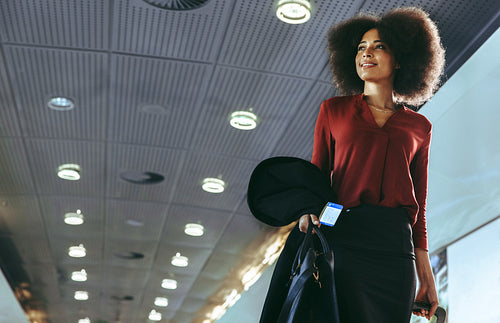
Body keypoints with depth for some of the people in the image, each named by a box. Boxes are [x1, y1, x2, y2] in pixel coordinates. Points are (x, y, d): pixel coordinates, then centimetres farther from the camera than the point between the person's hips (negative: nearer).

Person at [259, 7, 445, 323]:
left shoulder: (419, 127, 16)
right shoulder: (334, 110, 14)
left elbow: (418, 205, 16)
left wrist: (426, 274, 10)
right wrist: (309, 210, -11)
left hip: (394, 243, 1)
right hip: (338, 233, -1)